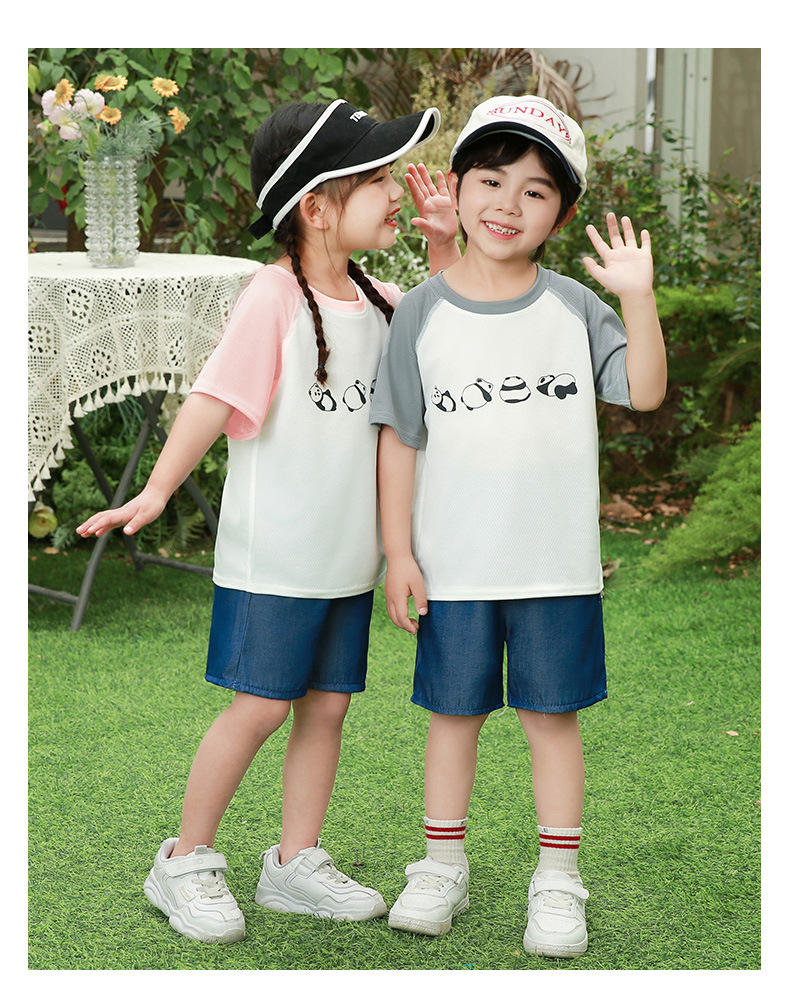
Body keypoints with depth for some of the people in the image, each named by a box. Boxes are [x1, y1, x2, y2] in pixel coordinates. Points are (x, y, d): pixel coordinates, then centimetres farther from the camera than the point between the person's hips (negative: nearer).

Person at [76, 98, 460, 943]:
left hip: (347, 553, 7)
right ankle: (184, 863, 15)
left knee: (327, 705, 10)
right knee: (259, 707, -1)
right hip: (272, 555, -7)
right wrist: (156, 490, -28)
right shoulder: (274, 298, -15)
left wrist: (445, 248, 4)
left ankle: (295, 864, 23)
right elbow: (214, 399, -19)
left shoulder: (378, 301, 6)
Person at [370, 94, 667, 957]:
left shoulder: (573, 307, 1)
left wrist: (637, 296, -16)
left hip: (556, 563, 0)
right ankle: (443, 866, 26)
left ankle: (557, 880, 18)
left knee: (552, 716, 7)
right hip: (453, 564, 0)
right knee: (453, 711, 11)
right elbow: (400, 439, 1)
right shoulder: (422, 314, -1)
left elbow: (645, 391, -4)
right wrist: (397, 552, -2)